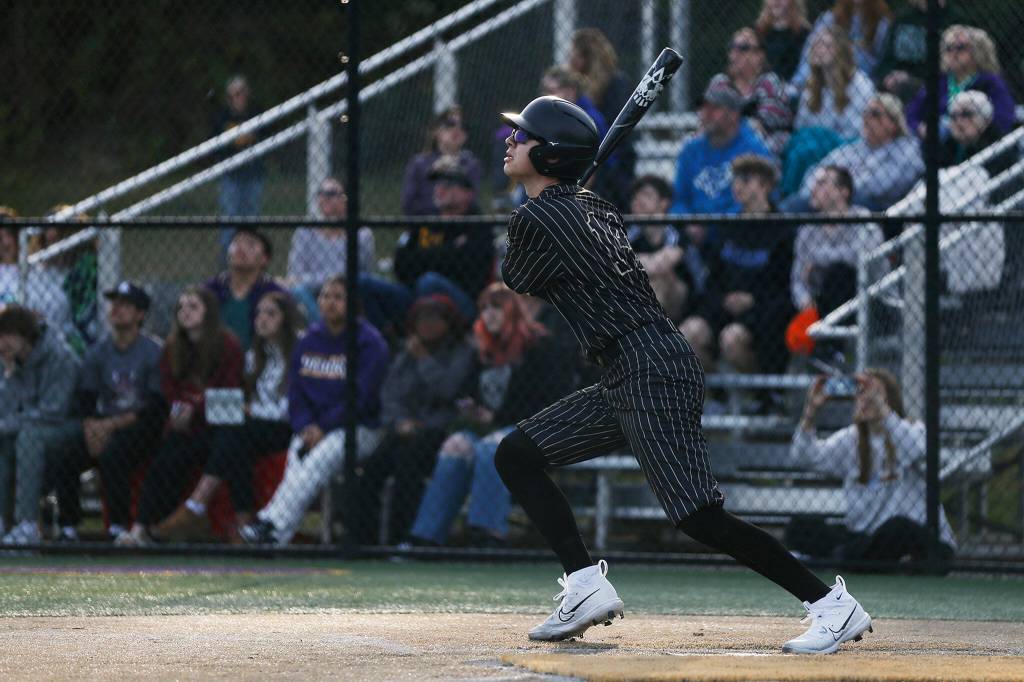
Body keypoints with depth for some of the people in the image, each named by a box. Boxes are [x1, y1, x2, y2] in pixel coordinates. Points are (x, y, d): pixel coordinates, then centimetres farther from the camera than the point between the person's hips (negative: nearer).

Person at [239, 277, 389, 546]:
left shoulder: (369, 343, -5)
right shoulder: (308, 342, 13)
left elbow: (360, 397, -12)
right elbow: (296, 392, 11)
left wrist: (324, 428, -16)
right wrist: (306, 426, -8)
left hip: (357, 429, -4)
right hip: (312, 428, 4)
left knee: (321, 456, -32)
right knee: (297, 455, -27)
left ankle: (273, 525, -42)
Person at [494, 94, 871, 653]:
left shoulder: (534, 219, -10)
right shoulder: (593, 206, 14)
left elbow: (515, 280, 10)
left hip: (650, 371, -10)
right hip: (626, 380, 10)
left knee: (700, 518, -14)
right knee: (516, 455, 11)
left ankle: (834, 606, -12)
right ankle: (587, 587, 7)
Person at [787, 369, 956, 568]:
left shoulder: (914, 431, -3)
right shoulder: (851, 439, 10)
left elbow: (913, 450, -31)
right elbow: (802, 457, -4)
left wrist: (881, 408, -38)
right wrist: (811, 410, -17)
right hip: (862, 534, 4)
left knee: (897, 527, -41)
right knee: (797, 528, -14)